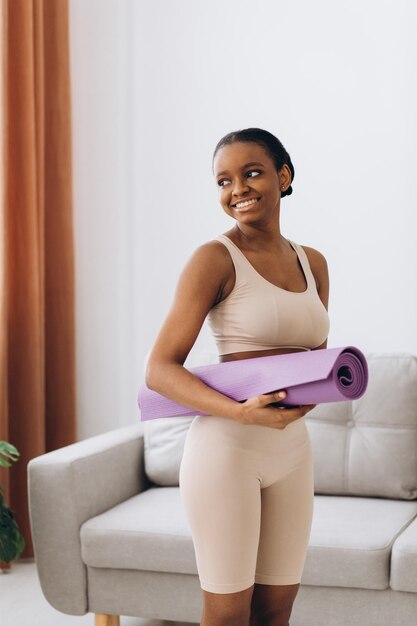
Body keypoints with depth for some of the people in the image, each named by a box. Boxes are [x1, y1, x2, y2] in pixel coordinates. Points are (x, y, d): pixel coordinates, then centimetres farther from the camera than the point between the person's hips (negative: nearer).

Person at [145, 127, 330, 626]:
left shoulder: (313, 264, 11)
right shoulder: (215, 258, -8)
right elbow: (160, 369, -12)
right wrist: (242, 412, -26)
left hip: (292, 449, 6)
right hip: (226, 448, -6)